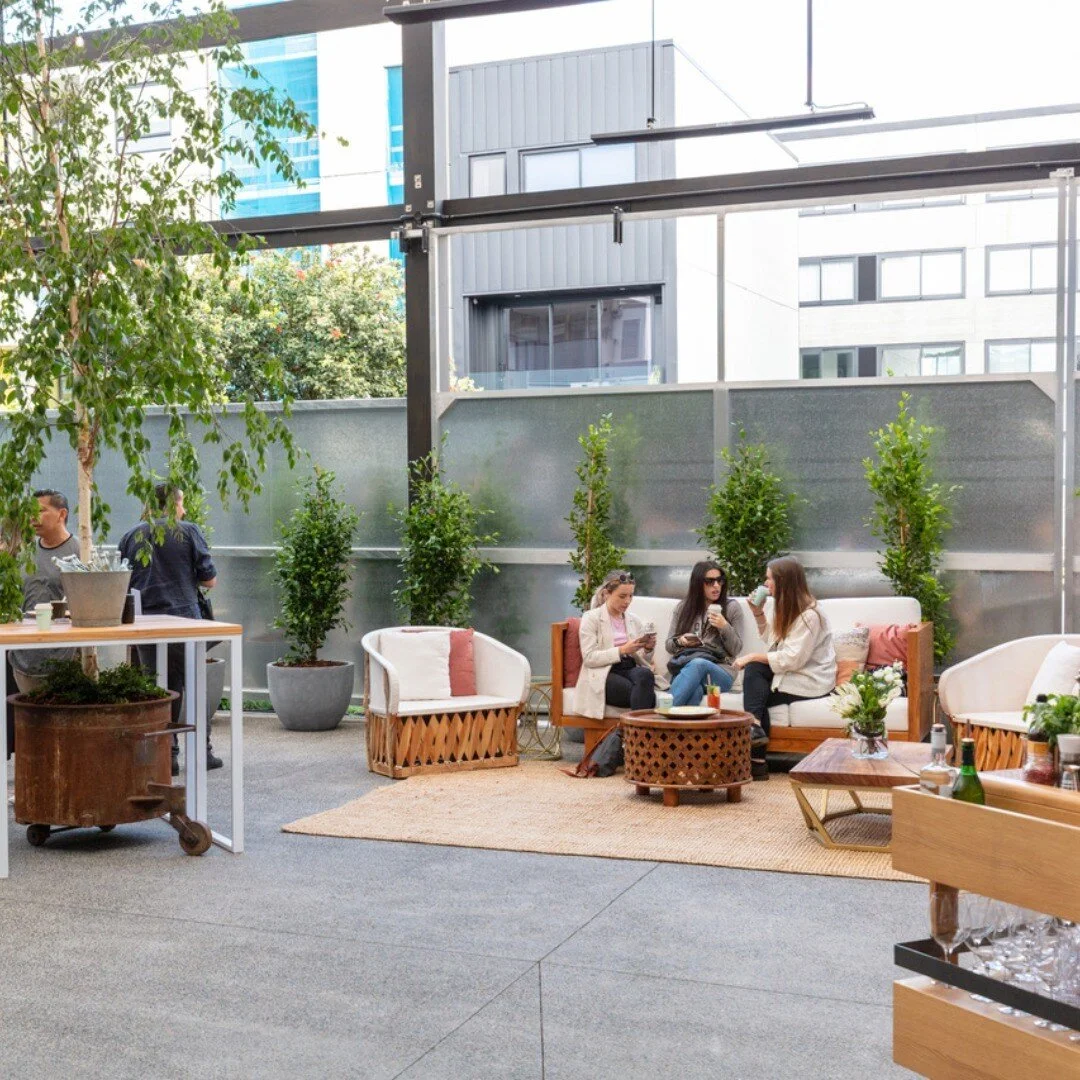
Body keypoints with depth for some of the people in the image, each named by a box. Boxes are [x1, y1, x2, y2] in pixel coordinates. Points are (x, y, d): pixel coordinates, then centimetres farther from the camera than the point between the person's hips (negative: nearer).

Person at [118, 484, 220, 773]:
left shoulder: (131, 536, 6)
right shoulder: (189, 532, -3)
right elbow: (209, 580, -2)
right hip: (184, 618, -3)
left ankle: (167, 755, 7)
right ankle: (202, 751, 14)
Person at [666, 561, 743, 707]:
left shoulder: (731, 607, 12)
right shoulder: (683, 607, 18)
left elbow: (735, 650, 9)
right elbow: (669, 646, 22)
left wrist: (725, 627, -8)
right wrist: (680, 641, -1)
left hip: (719, 670, -1)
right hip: (685, 664, 1)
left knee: (698, 663, -40)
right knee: (694, 690, -39)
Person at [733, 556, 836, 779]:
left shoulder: (809, 616, -20)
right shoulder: (787, 609, 11)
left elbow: (792, 659, -26)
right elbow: (772, 639, 23)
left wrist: (753, 656, -20)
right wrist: (758, 613, 9)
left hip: (811, 681, -9)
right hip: (792, 673, 9)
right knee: (754, 669, -17)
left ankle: (756, 759, -12)